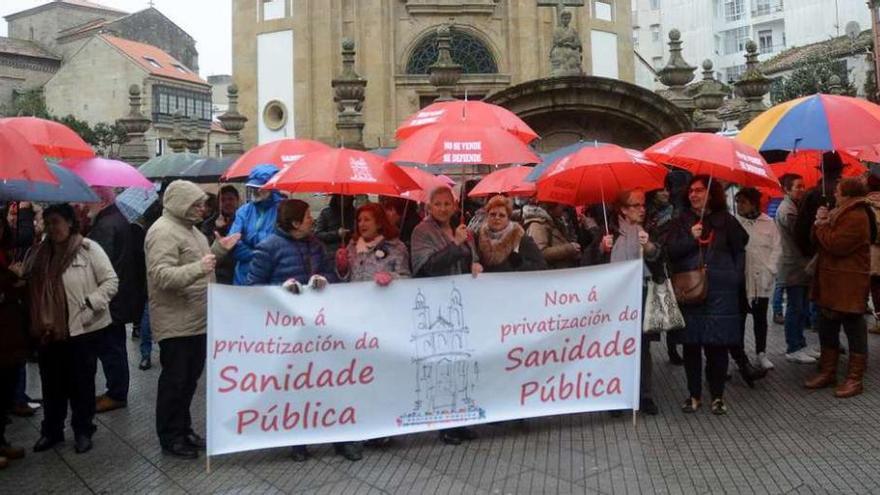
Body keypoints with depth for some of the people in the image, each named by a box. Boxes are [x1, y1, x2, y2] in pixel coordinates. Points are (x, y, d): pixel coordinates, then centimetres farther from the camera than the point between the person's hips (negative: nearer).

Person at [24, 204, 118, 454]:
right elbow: (32, 288, 16)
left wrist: (90, 304, -20)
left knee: (82, 382, 8)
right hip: (49, 331, 5)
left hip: (83, 329, -5)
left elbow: (111, 281, -9)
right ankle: (51, 430, 31)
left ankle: (83, 431, 23)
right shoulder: (41, 254, 10)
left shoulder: (89, 248, -7)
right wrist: (39, 322, 1)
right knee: (52, 383, 15)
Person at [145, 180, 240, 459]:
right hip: (176, 323, -10)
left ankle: (183, 429, 32)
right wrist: (198, 268, -38)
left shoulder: (188, 227, 14)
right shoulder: (164, 232, -17)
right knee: (175, 381, 3)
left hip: (197, 320, 10)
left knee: (190, 378, 18)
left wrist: (218, 250, 9)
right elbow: (161, 276, -26)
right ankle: (170, 438, 17)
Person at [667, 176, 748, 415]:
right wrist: (691, 238, -15)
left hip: (720, 292, -1)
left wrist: (735, 277, 4)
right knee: (691, 344, 4)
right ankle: (694, 394, 15)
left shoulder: (725, 220, 6)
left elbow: (739, 250, 12)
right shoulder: (681, 221, 7)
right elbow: (671, 251, -1)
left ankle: (717, 396, 13)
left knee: (717, 344, 0)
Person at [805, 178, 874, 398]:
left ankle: (854, 379, 8)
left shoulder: (856, 217, -16)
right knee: (827, 330, 14)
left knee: (854, 331, 0)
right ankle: (827, 372, 24)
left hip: (848, 286, -10)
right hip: (830, 283, 10)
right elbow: (820, 241, 13)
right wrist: (821, 223, -5)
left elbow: (835, 245, -24)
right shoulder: (842, 213, 17)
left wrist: (821, 225, -9)